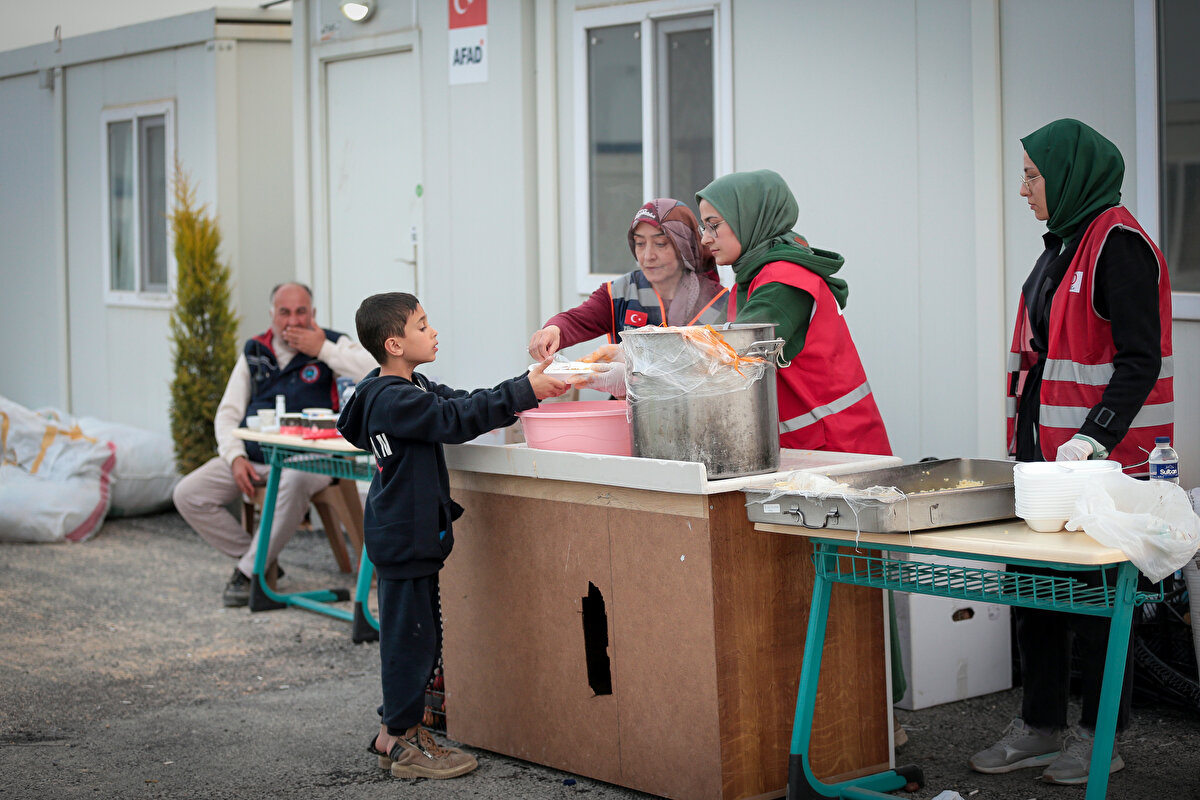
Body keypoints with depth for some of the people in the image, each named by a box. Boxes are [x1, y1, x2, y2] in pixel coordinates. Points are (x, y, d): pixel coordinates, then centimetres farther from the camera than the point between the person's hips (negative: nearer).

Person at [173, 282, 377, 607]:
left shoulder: (331, 345, 3)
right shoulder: (254, 352, 14)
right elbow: (228, 412, 14)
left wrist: (323, 350, -14)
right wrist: (235, 456, -4)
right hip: (253, 455, 5)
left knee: (294, 483, -40)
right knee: (187, 494, -10)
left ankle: (250, 571, -22)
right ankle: (263, 560, 1)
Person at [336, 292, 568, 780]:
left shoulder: (412, 389, 13)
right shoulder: (391, 400, -19)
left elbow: (461, 403, 16)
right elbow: (455, 419, -25)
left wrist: (527, 389, 5)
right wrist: (523, 392, -24)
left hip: (413, 534, 10)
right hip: (402, 537, -10)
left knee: (418, 635, 16)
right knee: (409, 634, -4)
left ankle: (394, 731, 26)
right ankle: (404, 744, 4)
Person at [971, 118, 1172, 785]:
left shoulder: (1118, 243, -12)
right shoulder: (1066, 243, 16)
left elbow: (1140, 360, -18)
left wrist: (1093, 440, -25)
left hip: (1101, 461, -9)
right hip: (1045, 454, 9)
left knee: (1095, 597, 0)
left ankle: (1100, 738, 11)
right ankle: (1040, 728, 20)